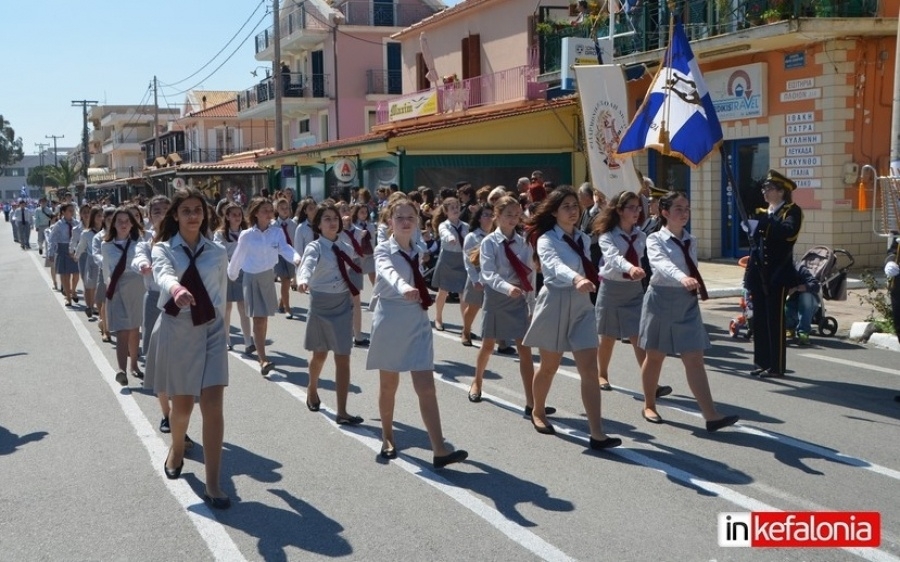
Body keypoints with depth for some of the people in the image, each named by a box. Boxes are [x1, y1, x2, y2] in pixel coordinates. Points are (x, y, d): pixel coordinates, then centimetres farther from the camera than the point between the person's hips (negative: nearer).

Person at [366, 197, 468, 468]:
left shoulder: (417, 252, 8)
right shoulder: (384, 250, -11)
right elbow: (388, 272, -34)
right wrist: (404, 288, -54)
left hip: (418, 322, 4)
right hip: (391, 321, -4)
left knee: (426, 387, -4)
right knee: (389, 385, 11)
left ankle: (440, 450, -8)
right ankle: (387, 438, 31)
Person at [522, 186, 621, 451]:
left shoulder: (583, 239, 9)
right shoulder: (547, 239, -13)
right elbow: (554, 265, -35)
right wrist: (577, 279, -52)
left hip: (581, 305, 5)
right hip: (555, 303, -5)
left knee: (589, 369, -5)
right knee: (549, 366, 12)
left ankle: (597, 433, -6)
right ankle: (538, 412, 39)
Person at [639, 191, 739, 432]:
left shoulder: (691, 241, 7)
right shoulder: (655, 239, -11)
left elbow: (693, 269, 13)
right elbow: (662, 263, -31)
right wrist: (682, 278, -49)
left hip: (687, 302, 4)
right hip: (662, 299, -4)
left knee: (694, 359, -1)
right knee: (655, 357, 10)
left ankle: (711, 415, -5)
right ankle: (649, 406, 29)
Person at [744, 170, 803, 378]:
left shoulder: (792, 210, -3)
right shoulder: (761, 213, 17)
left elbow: (789, 232, -23)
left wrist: (766, 221, -24)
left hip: (777, 274, -7)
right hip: (758, 273, 7)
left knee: (775, 320, -4)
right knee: (759, 320, 8)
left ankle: (776, 366, 2)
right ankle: (762, 362, 17)